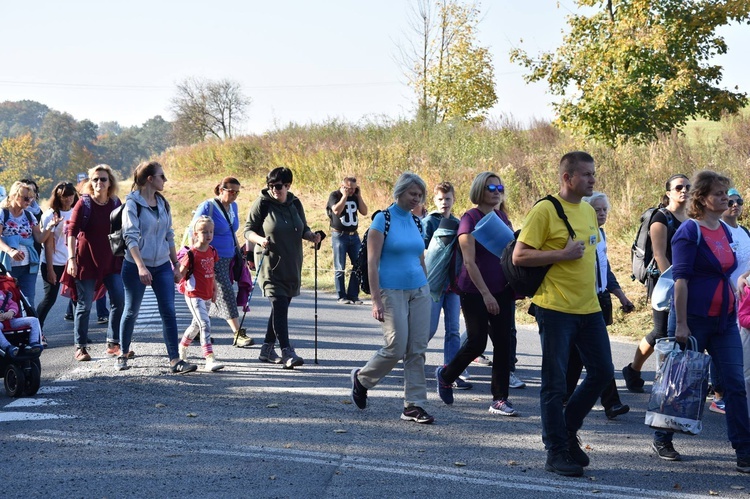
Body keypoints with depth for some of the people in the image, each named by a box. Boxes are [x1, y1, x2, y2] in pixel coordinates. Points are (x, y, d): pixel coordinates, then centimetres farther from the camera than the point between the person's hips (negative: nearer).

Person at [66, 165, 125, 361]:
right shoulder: (84, 203, -7)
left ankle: (113, 344, 10)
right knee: (84, 305, 1)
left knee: (119, 300, -1)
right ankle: (80, 347, 11)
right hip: (86, 260, -4)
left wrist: (123, 256, 13)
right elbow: (72, 231, -11)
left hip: (111, 260, 4)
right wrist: (71, 258, -19)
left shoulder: (115, 203, 5)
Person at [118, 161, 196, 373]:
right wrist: (141, 267, -27)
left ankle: (175, 360, -5)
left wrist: (176, 265, 12)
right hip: (136, 266, -5)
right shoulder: (133, 204, -9)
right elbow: (131, 237, -17)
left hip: (162, 266, 5)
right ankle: (123, 355, 24)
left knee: (169, 312, -3)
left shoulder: (163, 203, 9)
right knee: (132, 311, 7)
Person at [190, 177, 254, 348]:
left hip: (228, 259, 8)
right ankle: (238, 334, -14)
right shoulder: (208, 207, -12)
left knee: (216, 295, 12)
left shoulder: (233, 206, 11)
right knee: (226, 295, -12)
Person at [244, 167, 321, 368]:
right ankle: (287, 352, -16)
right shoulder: (262, 203, -5)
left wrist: (312, 236, -5)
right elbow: (248, 230, -3)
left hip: (291, 265, 6)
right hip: (270, 265, -6)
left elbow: (303, 229, 17)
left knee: (281, 307, 11)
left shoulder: (295, 204, 8)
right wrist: (259, 239, -23)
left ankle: (267, 349, 23)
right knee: (279, 306, -14)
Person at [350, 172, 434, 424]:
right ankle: (361, 378, 20)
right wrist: (376, 300, -16)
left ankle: (414, 405, 7)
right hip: (392, 291, -6)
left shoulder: (416, 222, 12)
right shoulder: (383, 219, -7)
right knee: (396, 348, -7)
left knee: (417, 350, 2)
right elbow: (372, 262, -10)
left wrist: (427, 292, 16)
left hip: (419, 291, 6)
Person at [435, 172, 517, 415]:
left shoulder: (502, 218, 9)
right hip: (475, 291, -5)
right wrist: (486, 294, -18)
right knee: (477, 342, -1)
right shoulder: (470, 218, -10)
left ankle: (500, 399, 7)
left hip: (502, 290, 6)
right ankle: (445, 375, 26)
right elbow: (469, 261, -14)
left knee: (503, 343, 1)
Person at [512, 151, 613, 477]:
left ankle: (567, 431, 27)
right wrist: (563, 254, -19)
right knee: (555, 383, 0)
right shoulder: (545, 210, -10)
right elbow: (519, 256, -14)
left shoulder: (589, 211, 13)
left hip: (589, 307, 8)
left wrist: (592, 288, 17)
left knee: (602, 371, 10)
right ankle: (556, 453, 9)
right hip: (556, 309, -8)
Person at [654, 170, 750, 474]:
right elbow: (681, 279, -15)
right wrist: (681, 324, -19)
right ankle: (662, 441, 23)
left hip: (725, 321, 7)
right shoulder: (689, 233, -11)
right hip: (694, 320, -6)